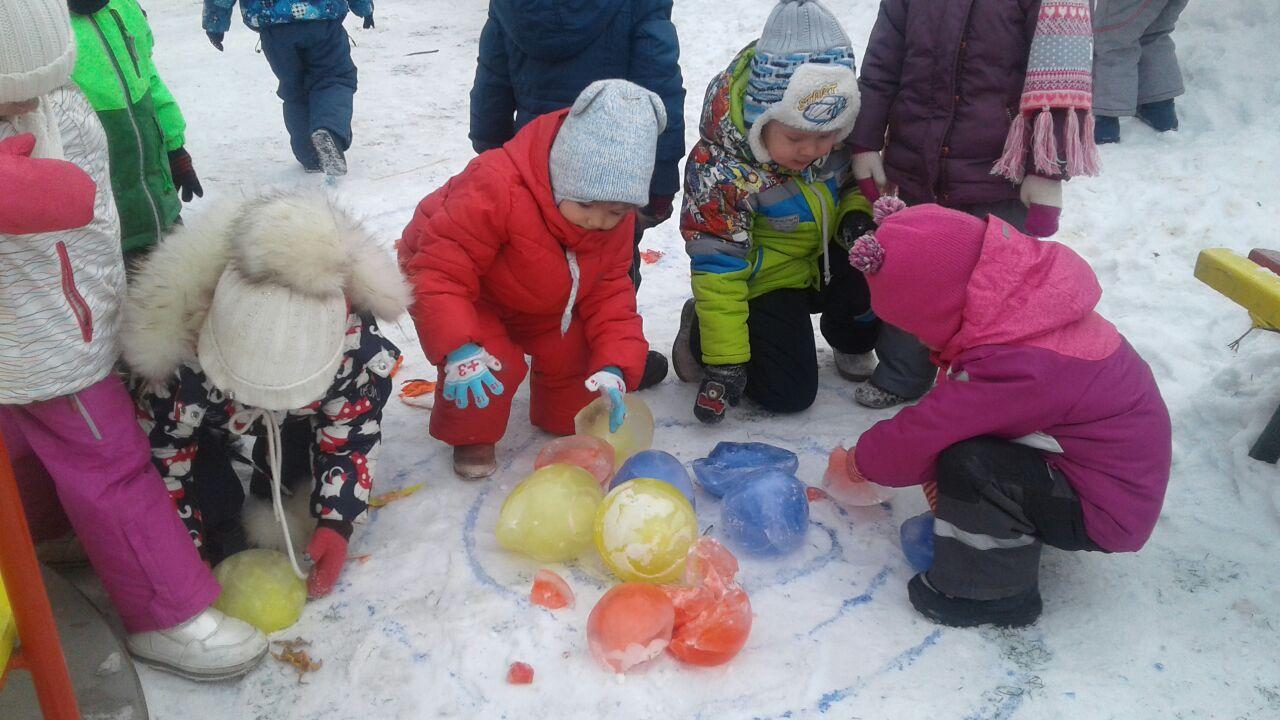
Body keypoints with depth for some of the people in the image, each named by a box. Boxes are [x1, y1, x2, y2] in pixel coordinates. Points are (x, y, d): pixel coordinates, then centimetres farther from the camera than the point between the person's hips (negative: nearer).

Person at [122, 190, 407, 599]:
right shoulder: (183, 369, -41)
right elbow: (159, 459, -25)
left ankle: (282, 473, 0)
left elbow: (352, 437, -23)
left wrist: (336, 524, -25)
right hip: (210, 419, -3)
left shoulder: (352, 341, -38)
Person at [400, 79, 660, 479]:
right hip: (461, 290, -6)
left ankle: (567, 420, 27)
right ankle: (471, 435, 5)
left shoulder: (615, 220, -20)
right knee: (494, 364, -25)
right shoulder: (495, 188, -43)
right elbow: (440, 269, -41)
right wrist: (458, 348, -51)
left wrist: (615, 364, -30)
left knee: (574, 349, -4)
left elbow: (609, 290, -15)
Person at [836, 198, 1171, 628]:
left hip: (1103, 514, -9)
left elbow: (924, 438, -23)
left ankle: (996, 592, -7)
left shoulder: (1018, 367, -34)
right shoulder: (1020, 295, -7)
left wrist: (862, 462, -6)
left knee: (968, 464, -29)